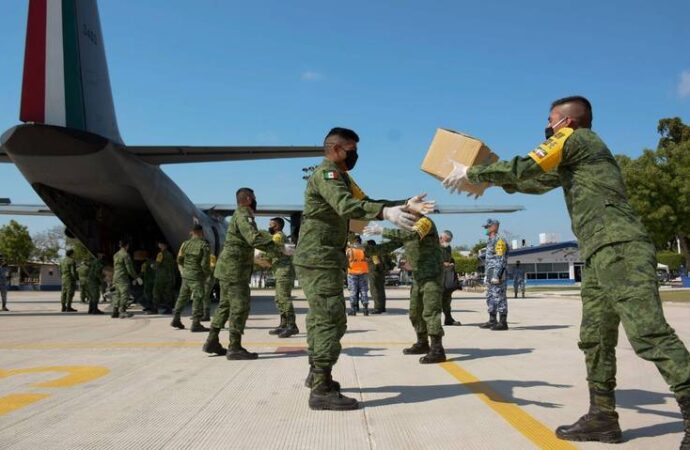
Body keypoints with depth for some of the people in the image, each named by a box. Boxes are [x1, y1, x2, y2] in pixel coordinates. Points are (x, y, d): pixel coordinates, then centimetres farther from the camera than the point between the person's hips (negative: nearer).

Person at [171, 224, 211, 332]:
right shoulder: (204, 245, -12)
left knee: (183, 297, 17)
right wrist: (207, 274, 2)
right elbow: (205, 263, -15)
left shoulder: (185, 244, 4)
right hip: (197, 276, -6)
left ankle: (176, 320, 22)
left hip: (186, 275, 6)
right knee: (198, 299, -3)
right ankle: (196, 324, -6)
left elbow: (179, 260, 8)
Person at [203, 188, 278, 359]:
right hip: (234, 268, -10)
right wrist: (275, 246, -24)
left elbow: (252, 234, 30)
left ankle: (212, 342, 20)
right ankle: (235, 348, -7)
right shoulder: (243, 215, -13)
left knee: (226, 304, 15)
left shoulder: (240, 215, 18)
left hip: (228, 268, 10)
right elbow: (254, 238, -27)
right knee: (240, 306, -8)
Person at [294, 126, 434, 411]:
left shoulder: (339, 176, 20)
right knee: (330, 320, -11)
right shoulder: (326, 174, -13)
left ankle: (316, 374, 33)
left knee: (320, 319, 19)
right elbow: (347, 205, -32)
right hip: (319, 260, -11)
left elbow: (364, 201, 19)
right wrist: (386, 212, -46)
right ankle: (322, 391, -9)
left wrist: (405, 205, 9)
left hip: (322, 260, 11)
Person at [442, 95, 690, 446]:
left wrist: (470, 173, 5)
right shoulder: (578, 154, 28)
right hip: (601, 254, 10)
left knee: (648, 334, -15)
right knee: (595, 338, 9)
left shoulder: (574, 138, 1)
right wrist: (494, 180, 29)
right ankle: (603, 417, 13)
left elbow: (524, 169, -4)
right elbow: (540, 181, 34)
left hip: (619, 250, -10)